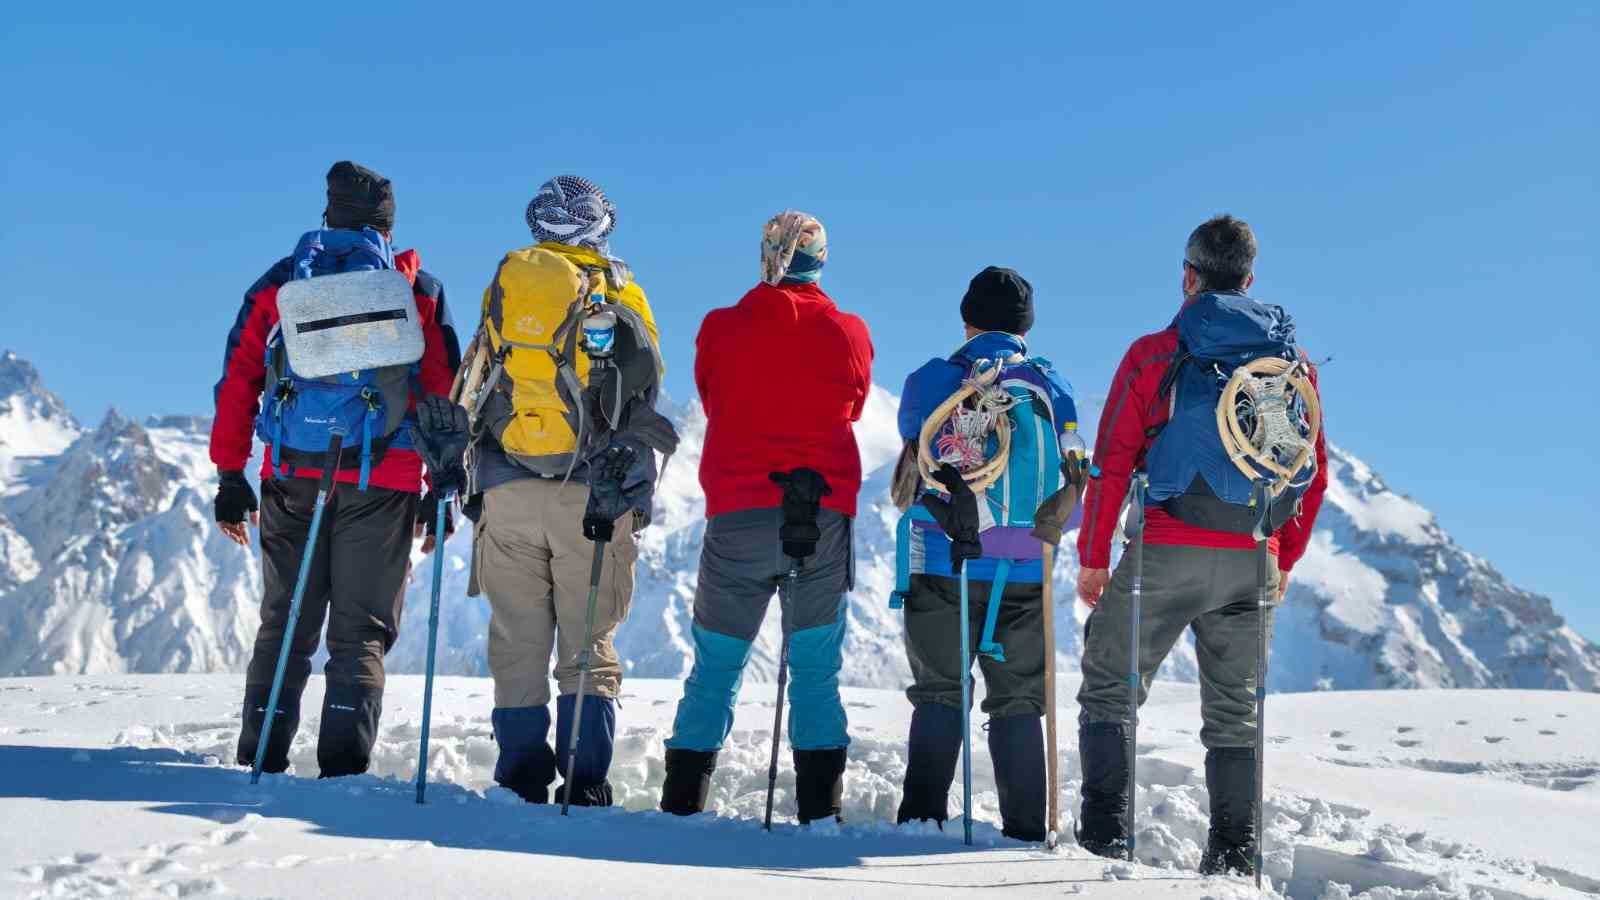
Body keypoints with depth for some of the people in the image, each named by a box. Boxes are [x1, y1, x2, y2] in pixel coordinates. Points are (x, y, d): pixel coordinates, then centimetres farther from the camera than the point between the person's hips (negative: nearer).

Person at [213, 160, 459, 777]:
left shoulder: (279, 283, 12)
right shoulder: (420, 291, 7)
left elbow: (237, 382, 7)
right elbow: (443, 396, 3)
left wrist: (231, 477, 10)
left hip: (293, 477, 2)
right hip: (382, 483, -2)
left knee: (283, 626, 12)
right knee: (360, 633, 3)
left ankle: (259, 763, 10)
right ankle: (344, 768, -5)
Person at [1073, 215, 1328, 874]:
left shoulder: (1153, 355, -3)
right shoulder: (1292, 360, 8)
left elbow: (1112, 463, -6)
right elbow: (1314, 474, 11)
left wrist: (1093, 556, 1)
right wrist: (1285, 560, 20)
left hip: (1166, 554, -3)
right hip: (1251, 564, 4)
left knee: (1109, 692, 10)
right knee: (1235, 712, 14)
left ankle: (1104, 837, 3)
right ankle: (1234, 856, 15)